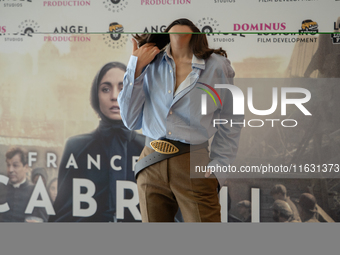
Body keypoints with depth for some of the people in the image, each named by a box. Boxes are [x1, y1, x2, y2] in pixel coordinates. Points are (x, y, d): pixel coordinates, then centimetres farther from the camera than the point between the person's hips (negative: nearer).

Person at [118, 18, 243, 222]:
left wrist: (217, 169, -4)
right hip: (151, 166, 3)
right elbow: (131, 121, 5)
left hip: (194, 167, -2)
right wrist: (136, 67, -1)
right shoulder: (151, 64, 7)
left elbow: (230, 124, 7)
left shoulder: (216, 66, 2)